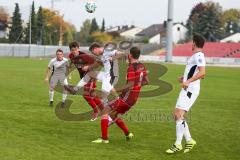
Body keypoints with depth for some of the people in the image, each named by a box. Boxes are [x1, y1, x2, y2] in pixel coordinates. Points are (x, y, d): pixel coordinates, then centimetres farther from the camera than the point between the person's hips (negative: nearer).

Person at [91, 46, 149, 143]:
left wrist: (116, 90, -19)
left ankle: (104, 138, -11)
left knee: (105, 112, -5)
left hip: (126, 97, -9)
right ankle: (128, 134, 18)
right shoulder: (141, 66, 7)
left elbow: (130, 85, -24)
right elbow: (146, 81, 14)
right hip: (134, 98, 9)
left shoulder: (131, 68, -19)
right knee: (113, 115, 21)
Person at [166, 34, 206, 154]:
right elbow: (198, 74, 31)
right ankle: (189, 140, 18)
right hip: (186, 90, 10)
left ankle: (178, 144, -13)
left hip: (190, 89, -10)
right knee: (177, 116, 11)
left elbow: (202, 73, -25)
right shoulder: (195, 56, 19)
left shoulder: (199, 55, -11)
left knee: (179, 115, -16)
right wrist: (185, 77, 34)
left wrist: (189, 81, -32)